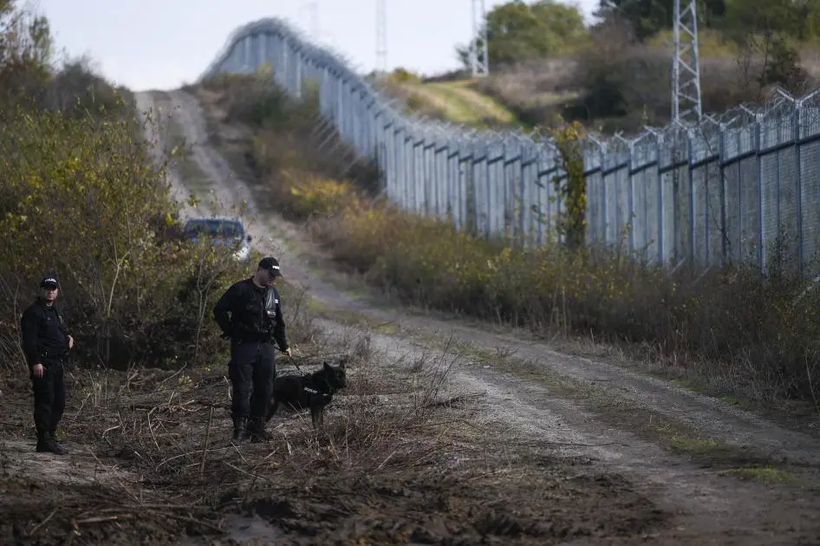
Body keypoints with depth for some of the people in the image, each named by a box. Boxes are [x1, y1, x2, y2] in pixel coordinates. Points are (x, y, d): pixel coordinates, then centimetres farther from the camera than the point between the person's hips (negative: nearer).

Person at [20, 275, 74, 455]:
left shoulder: (53, 312, 20)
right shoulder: (33, 312, -9)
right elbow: (29, 340, -17)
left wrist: (67, 338, 10)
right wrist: (35, 363, -24)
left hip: (57, 364, 10)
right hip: (43, 364, -10)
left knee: (59, 401, 11)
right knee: (45, 401, -10)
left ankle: (49, 436, 18)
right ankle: (45, 441, -9)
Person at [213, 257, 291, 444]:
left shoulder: (273, 294, 15)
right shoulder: (240, 290, -5)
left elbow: (279, 322, 24)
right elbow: (219, 310, -5)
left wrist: (284, 345, 22)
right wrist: (230, 332, -4)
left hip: (266, 347, 6)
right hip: (243, 346, -6)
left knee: (264, 390, 4)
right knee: (242, 388, -9)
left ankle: (257, 427, 11)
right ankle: (240, 428, -8)